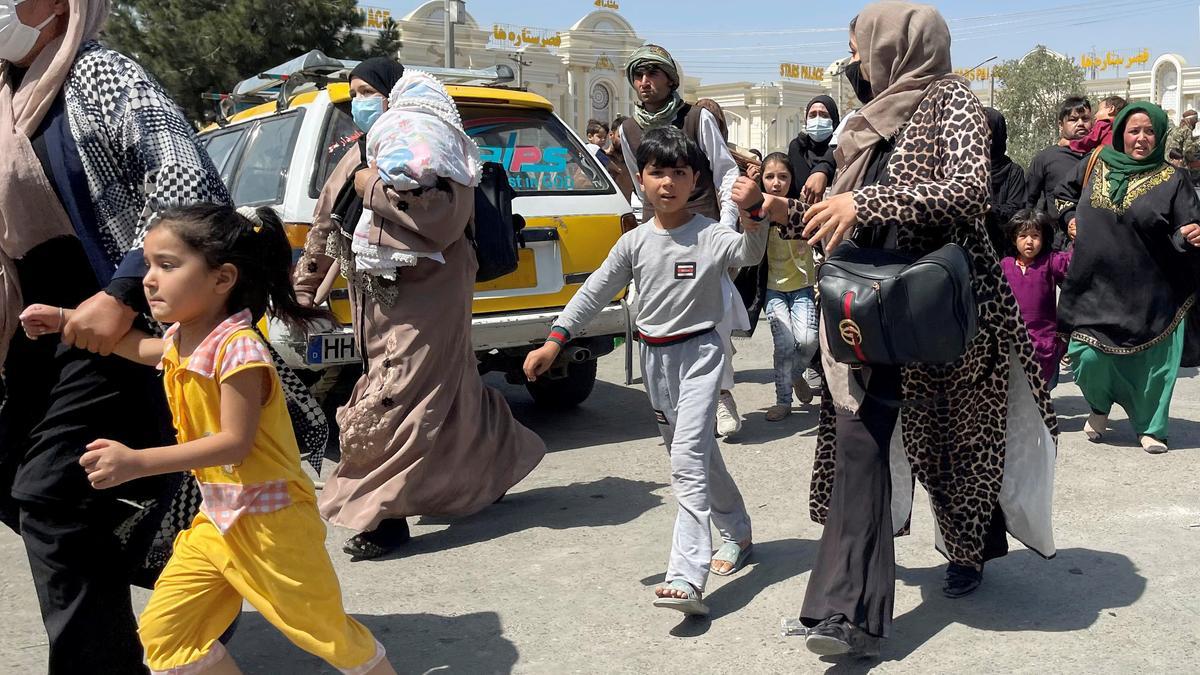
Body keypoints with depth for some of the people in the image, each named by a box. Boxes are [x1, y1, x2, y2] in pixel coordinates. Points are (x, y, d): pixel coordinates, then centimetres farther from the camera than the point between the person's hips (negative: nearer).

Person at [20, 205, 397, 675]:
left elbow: (235, 442, -28)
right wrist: (66, 320, 25)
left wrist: (138, 462, -30)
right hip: (217, 518, 8)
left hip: (269, 520, -8)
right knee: (162, 632, 5)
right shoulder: (180, 341, 4)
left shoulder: (238, 349, -24)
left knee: (326, 631, 6)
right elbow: (143, 348, 28)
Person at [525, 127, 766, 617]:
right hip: (654, 356, 6)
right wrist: (554, 342, -4)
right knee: (695, 454, 17)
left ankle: (687, 579, -19)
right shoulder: (634, 243, 2)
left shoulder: (711, 237, -11)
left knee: (688, 461, -16)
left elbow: (750, 254, -31)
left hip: (698, 352, -5)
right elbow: (595, 292, 4)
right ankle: (736, 532, 39)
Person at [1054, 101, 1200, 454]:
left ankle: (1150, 427, 24)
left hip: (1148, 290, -1)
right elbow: (1065, 192, 23)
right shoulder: (1097, 165, 4)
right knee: (1088, 356, -2)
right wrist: (1071, 218, 7)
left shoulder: (1172, 179, -3)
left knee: (1149, 359, 4)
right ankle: (1100, 409, 28)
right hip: (1095, 285, 2)